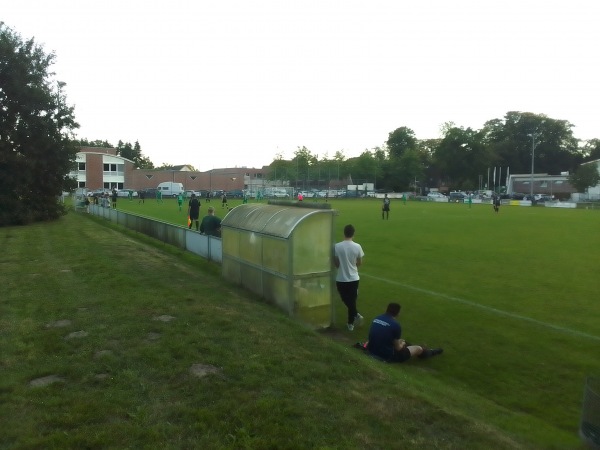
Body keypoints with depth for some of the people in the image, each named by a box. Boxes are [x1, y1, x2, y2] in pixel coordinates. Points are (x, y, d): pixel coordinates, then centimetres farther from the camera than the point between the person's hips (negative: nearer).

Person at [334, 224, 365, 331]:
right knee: (352, 300, 16)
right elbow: (360, 263, 2)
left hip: (341, 279, -1)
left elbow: (336, 263, -2)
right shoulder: (357, 246, -9)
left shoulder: (337, 246, -11)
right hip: (353, 278, 2)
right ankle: (350, 323, 23)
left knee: (346, 300, 17)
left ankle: (356, 315, 3)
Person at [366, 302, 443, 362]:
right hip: (387, 356, -7)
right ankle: (430, 352, 46)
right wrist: (402, 344, 14)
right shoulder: (395, 324, -18)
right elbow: (397, 348, -9)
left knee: (400, 342, 32)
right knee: (419, 349, 14)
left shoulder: (376, 319, 1)